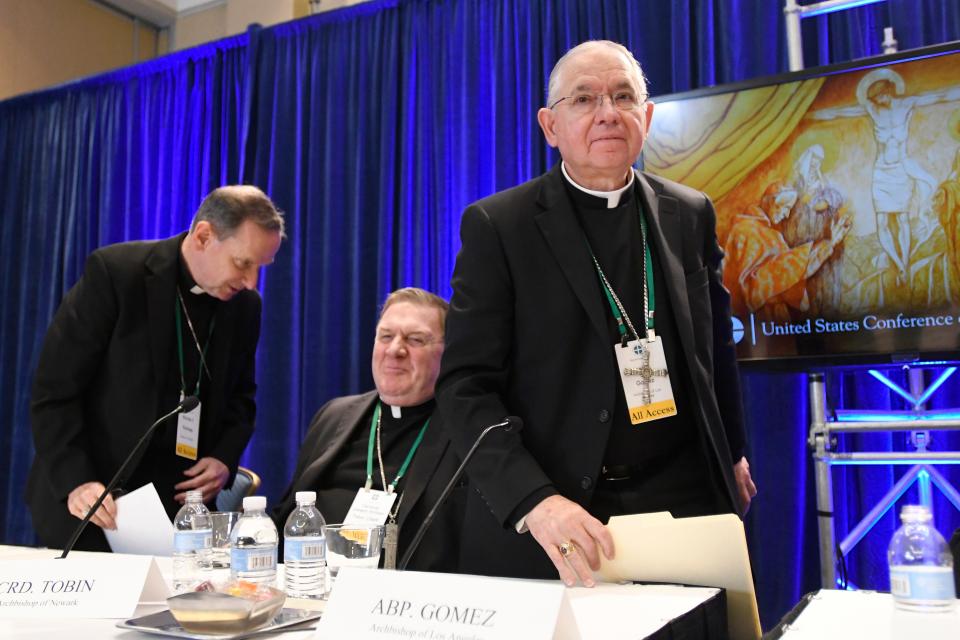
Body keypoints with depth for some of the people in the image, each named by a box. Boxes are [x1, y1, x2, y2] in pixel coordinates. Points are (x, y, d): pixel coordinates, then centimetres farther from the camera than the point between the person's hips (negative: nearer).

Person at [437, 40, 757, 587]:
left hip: (684, 501, 4)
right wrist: (534, 502, -24)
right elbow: (467, 383, -11)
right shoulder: (497, 226, -7)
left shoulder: (690, 215, 5)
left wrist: (731, 452, 26)